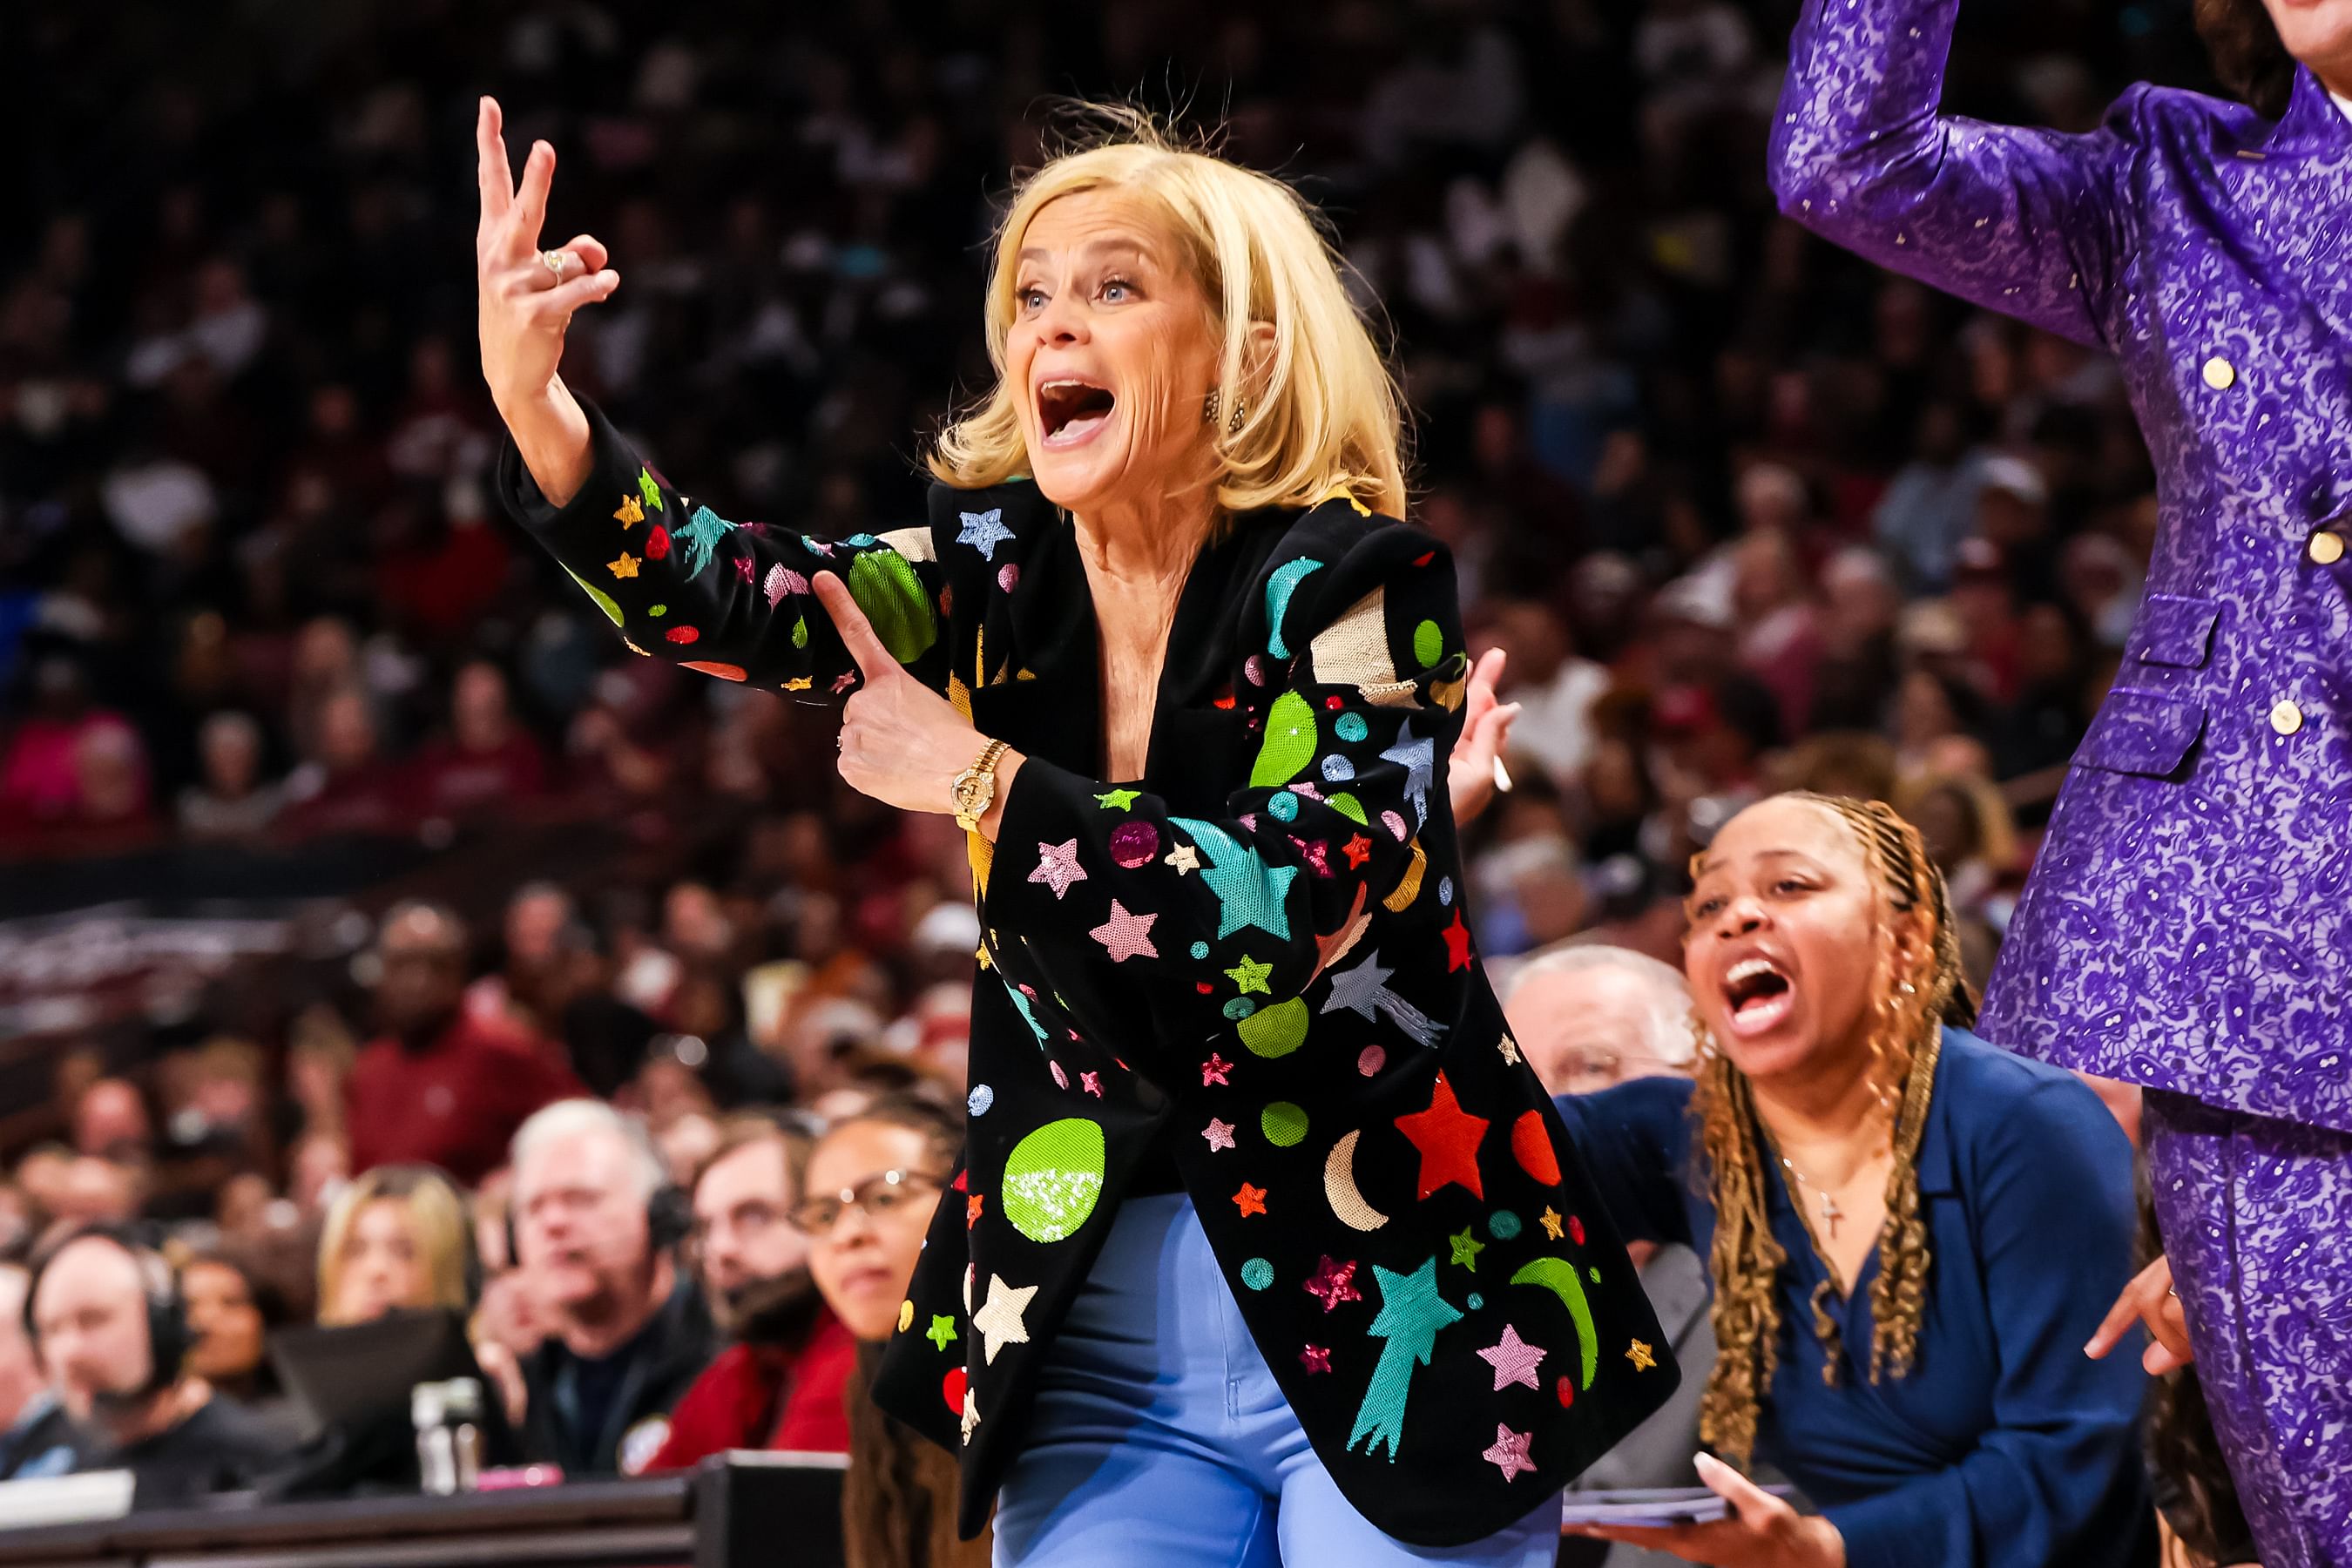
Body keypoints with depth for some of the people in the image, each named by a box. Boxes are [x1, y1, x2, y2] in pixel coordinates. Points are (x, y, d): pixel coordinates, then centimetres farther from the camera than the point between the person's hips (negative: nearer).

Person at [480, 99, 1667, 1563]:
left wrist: (980, 783, -21)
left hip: (1396, 1328, -4)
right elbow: (738, 599, -16)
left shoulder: (1353, 581, -11)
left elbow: (1291, 908, -23)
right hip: (1103, 1349, 4)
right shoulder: (1006, 571, 1)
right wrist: (533, 403, -32)